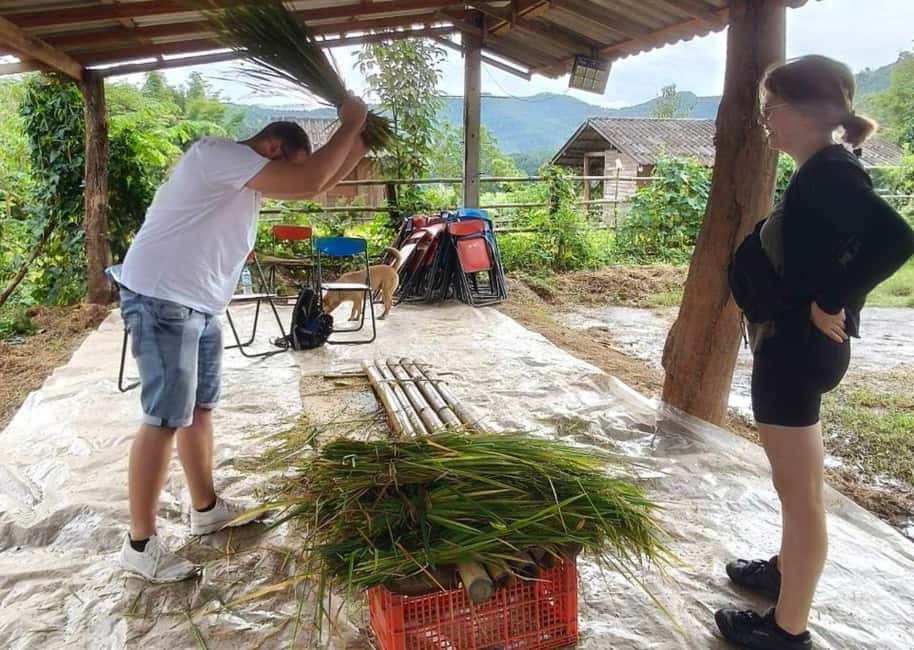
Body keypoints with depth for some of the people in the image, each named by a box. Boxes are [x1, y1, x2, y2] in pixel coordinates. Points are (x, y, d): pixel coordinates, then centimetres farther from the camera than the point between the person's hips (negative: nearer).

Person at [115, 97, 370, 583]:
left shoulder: (244, 175, 14)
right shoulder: (219, 154, -17)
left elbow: (316, 185, 20)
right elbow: (308, 181, -25)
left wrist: (359, 145, 8)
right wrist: (349, 125, -13)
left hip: (199, 305, 10)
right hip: (161, 300, -10)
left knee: (200, 407, 17)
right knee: (165, 419, -7)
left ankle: (206, 508, 33)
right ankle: (139, 545, 5)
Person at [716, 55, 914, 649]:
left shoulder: (829, 173, -19)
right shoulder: (824, 171, 10)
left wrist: (831, 306, -24)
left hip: (796, 346, -10)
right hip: (794, 341, 10)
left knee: (801, 492, 3)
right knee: (799, 483, 24)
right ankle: (787, 571, 45)